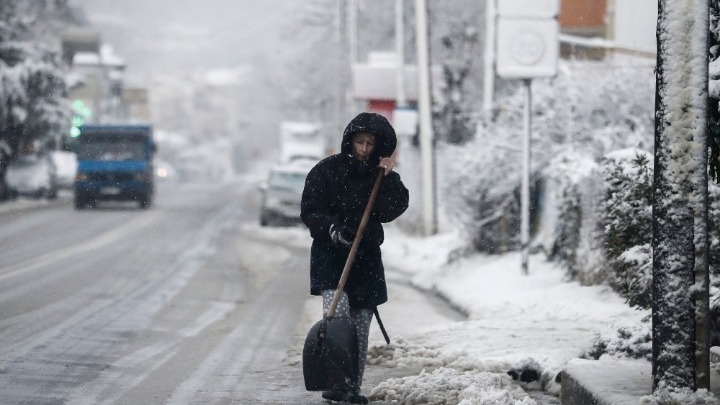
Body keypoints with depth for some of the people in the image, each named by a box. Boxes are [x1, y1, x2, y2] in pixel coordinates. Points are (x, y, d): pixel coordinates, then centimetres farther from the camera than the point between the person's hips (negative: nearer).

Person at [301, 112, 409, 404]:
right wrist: (333, 230, -21)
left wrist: (387, 178, -14)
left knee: (360, 327, 4)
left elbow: (392, 210, -6)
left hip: (366, 258, 3)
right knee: (337, 311, -22)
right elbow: (310, 210, -6)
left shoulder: (381, 175, 7)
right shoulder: (327, 170, -2)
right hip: (331, 255, -3)